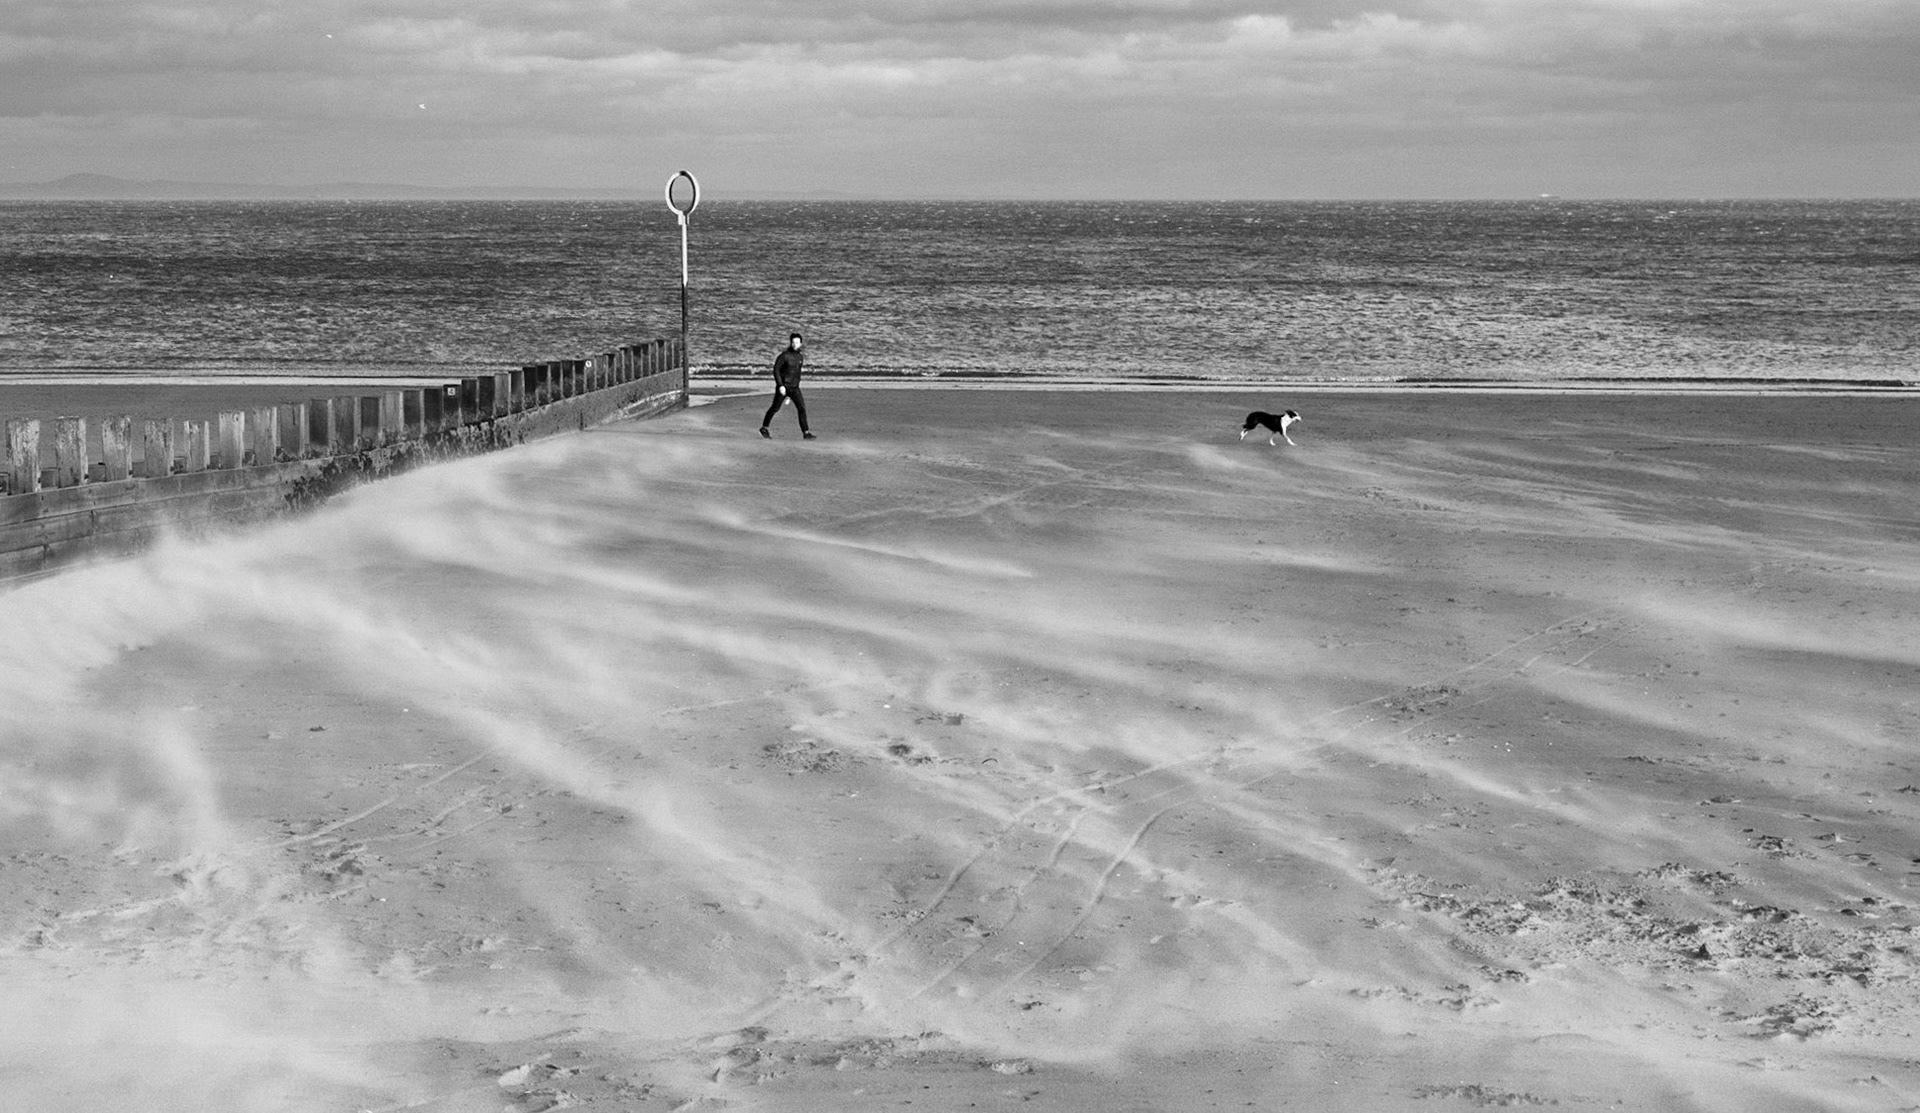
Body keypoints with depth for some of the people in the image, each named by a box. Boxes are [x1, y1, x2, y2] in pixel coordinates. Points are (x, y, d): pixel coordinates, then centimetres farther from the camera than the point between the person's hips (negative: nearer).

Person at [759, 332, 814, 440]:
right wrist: (780, 385, -22)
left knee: (802, 408, -7)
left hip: (794, 387, 5)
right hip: (783, 386, -5)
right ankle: (764, 428, 23)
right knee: (775, 408, 6)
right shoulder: (784, 355, -12)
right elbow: (776, 370, -14)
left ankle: (806, 432, -7)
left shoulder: (800, 356, 7)